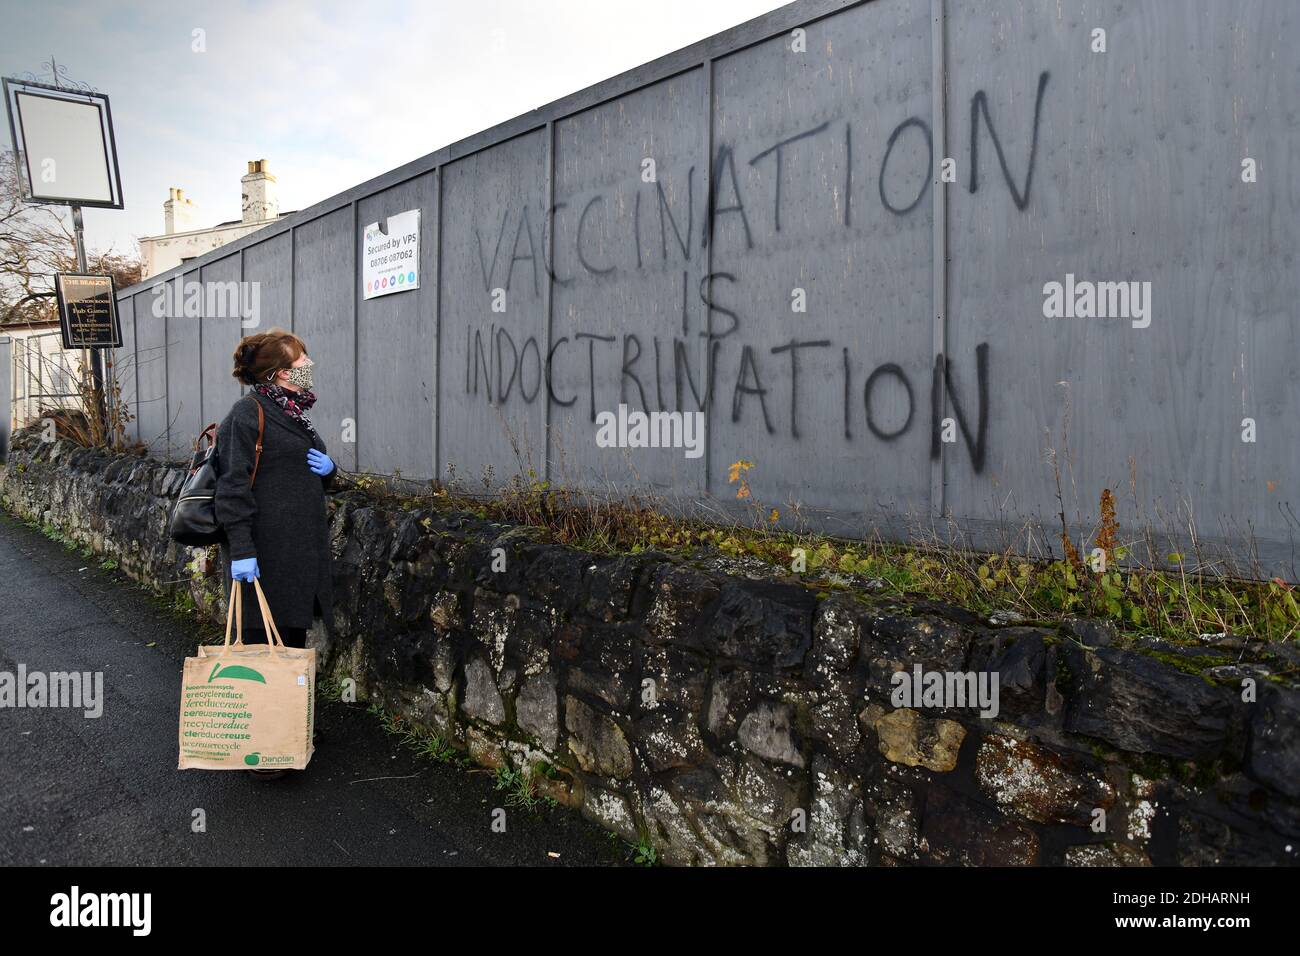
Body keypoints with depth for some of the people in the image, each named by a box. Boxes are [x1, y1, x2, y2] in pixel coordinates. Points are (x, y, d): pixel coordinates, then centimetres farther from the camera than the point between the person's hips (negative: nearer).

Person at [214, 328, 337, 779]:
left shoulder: (294, 415, 17)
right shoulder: (248, 413, -10)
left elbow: (313, 480, 27)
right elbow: (233, 485, -16)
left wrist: (328, 470, 4)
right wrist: (241, 548, -22)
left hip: (301, 553, 9)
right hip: (264, 555, -9)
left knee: (294, 642, 16)